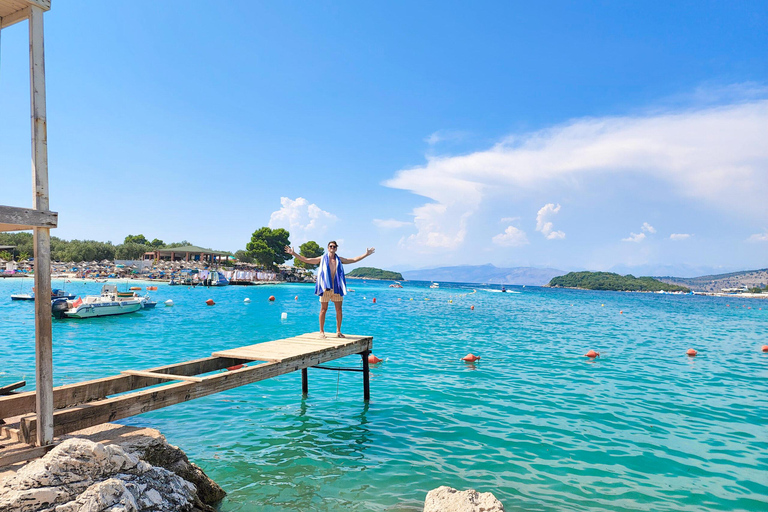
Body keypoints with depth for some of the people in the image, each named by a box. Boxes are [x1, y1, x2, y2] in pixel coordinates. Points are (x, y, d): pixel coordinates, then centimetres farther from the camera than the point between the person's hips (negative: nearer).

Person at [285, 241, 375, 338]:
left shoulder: (339, 260, 13)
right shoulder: (322, 259, 7)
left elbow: (354, 260, 19)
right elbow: (306, 260, 6)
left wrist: (366, 254, 16)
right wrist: (293, 253, 0)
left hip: (337, 287, 3)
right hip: (325, 287, -2)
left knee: (339, 309, 2)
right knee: (323, 309, -1)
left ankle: (338, 331, 13)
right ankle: (321, 331, 9)